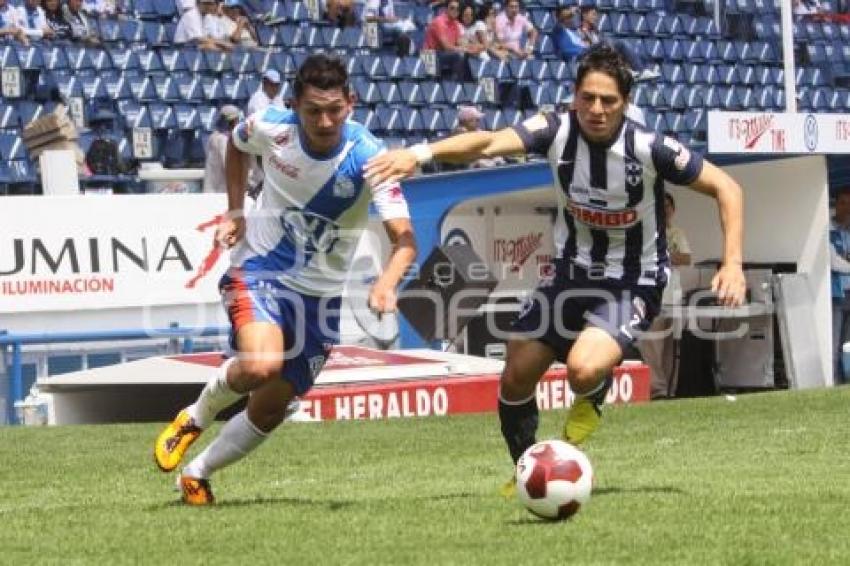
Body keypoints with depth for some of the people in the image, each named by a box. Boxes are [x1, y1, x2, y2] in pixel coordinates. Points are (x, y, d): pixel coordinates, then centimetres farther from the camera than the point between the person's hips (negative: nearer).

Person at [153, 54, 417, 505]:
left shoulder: (368, 158, -21)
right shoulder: (272, 127, -15)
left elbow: (404, 238, -30)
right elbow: (237, 142, 12)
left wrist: (386, 283, -50)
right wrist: (235, 212, 2)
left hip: (318, 293, 2)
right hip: (258, 269, -2)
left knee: (271, 408, 7)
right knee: (261, 365, -31)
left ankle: (196, 474, 30)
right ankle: (195, 417, -1)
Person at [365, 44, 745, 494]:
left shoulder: (649, 149, -22)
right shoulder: (557, 132, -16)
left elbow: (726, 188, -11)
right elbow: (491, 142, -33)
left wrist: (732, 264, -20)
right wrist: (422, 152, -51)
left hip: (633, 282, -4)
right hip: (572, 270, 4)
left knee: (584, 368, -29)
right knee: (516, 378, 4)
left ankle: (592, 399, 10)